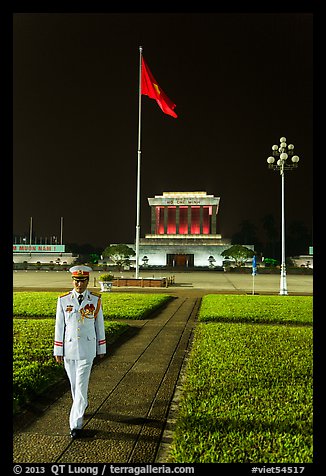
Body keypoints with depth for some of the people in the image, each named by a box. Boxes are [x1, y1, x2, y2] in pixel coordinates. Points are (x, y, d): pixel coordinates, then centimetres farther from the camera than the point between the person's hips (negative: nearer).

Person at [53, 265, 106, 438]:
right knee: (74, 383, 18)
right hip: (68, 349, 2)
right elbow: (59, 326, 0)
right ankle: (82, 405, 45)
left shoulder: (95, 299, -4)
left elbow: (99, 324, 3)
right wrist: (58, 351, 0)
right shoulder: (63, 300, -4)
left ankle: (76, 423, 2)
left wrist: (101, 348, 7)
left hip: (87, 350, -2)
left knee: (81, 385, -6)